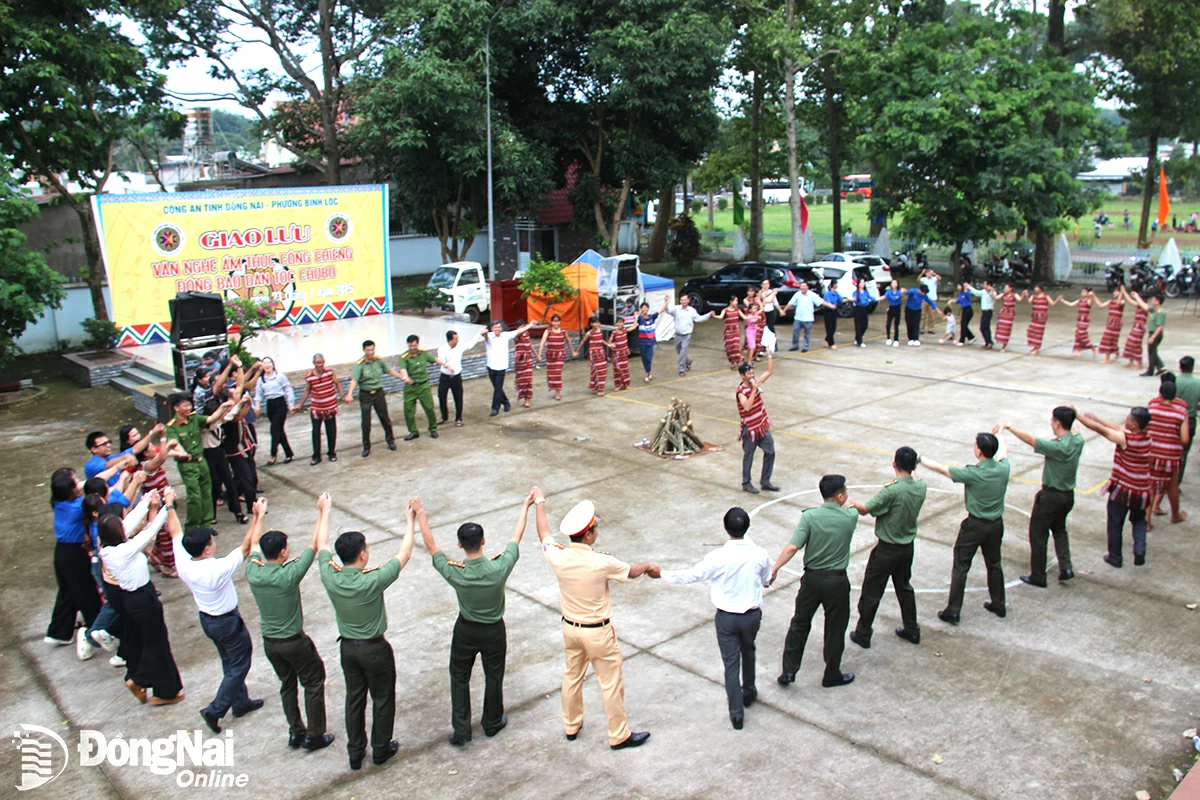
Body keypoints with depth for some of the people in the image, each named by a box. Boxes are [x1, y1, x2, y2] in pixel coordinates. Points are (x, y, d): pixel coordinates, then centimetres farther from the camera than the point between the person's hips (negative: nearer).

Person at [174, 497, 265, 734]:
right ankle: (215, 710, 12)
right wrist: (259, 516, -25)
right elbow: (247, 546, -29)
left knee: (231, 663, 24)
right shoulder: (218, 569, -35)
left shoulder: (183, 563, -18)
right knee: (239, 665, 11)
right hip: (228, 622, -7)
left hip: (206, 619, 7)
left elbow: (175, 533, -3)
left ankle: (241, 702, 37)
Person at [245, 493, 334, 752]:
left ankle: (296, 732, 32)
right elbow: (315, 544, -21)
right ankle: (314, 736, 19)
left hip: (269, 642, 6)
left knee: (287, 685, 22)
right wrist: (323, 511, -14)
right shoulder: (289, 575, -27)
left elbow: (254, 543, 7)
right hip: (294, 642, -6)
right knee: (313, 684, 12)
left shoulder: (253, 572, -13)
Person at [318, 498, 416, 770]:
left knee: (354, 699, 20)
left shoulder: (330, 577, -19)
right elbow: (404, 554, -19)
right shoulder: (372, 581, -31)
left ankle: (355, 753, 33)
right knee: (383, 699, 16)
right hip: (375, 648, -5)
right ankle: (381, 750, 31)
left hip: (348, 647, 5)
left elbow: (321, 546, 0)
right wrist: (410, 521, -8)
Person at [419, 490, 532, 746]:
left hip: (465, 631, 0)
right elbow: (516, 537, -16)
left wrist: (419, 514, -6)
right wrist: (526, 505, -3)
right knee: (493, 677, 21)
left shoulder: (454, 574, -30)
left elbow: (431, 546, -15)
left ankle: (460, 731, 25)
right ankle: (492, 723, 40)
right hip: (494, 631, 0)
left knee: (459, 678, 20)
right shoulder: (499, 569, -31)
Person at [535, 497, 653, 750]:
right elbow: (632, 571, -8)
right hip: (598, 632, -5)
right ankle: (619, 736, 25)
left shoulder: (558, 557, -16)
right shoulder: (602, 563, -27)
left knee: (572, 677, 23)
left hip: (570, 628, 5)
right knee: (611, 684, 11)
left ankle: (571, 726, 41)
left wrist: (540, 503, 22)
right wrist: (647, 565, 16)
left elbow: (544, 535, 6)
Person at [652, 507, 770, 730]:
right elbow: (766, 581, 4)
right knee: (748, 652, 29)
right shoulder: (760, 555, -16)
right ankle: (749, 692, 48)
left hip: (726, 617, -3)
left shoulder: (717, 557, -23)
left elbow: (691, 575, -11)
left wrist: (662, 574, 2)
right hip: (752, 614, 3)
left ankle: (736, 713, 18)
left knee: (731, 663, 11)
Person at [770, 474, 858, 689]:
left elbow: (793, 547, -20)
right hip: (837, 581, 0)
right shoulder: (850, 517, -11)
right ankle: (832, 676, 28)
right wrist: (849, 503, 36)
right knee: (835, 629, 14)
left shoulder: (810, 516, -14)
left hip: (812, 578, 0)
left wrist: (774, 569, -13)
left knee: (799, 624, 15)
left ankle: (788, 672, 18)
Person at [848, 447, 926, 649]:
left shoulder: (892, 491, -27)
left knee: (871, 592, 8)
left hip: (887, 550, -6)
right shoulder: (921, 487, -8)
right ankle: (912, 630, 36)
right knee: (904, 588, 25)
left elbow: (865, 509, -18)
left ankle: (862, 634, 19)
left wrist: (850, 501, -3)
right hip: (907, 547, 6)